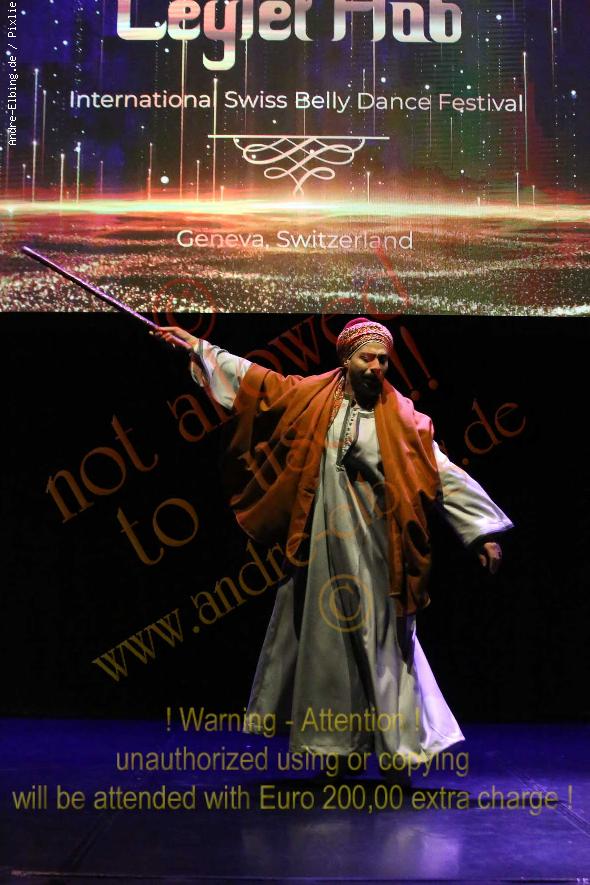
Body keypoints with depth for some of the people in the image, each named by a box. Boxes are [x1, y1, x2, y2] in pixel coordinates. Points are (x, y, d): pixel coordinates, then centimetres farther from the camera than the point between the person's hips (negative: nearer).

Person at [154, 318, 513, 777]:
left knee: (379, 639, 2)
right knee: (322, 635, 10)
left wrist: (484, 532, -8)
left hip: (372, 547, -2)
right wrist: (197, 346, 9)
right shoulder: (312, 397, 2)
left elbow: (444, 474, -4)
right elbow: (252, 378, 8)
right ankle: (333, 740, 25)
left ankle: (397, 741, 16)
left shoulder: (401, 418, -3)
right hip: (320, 540, 2)